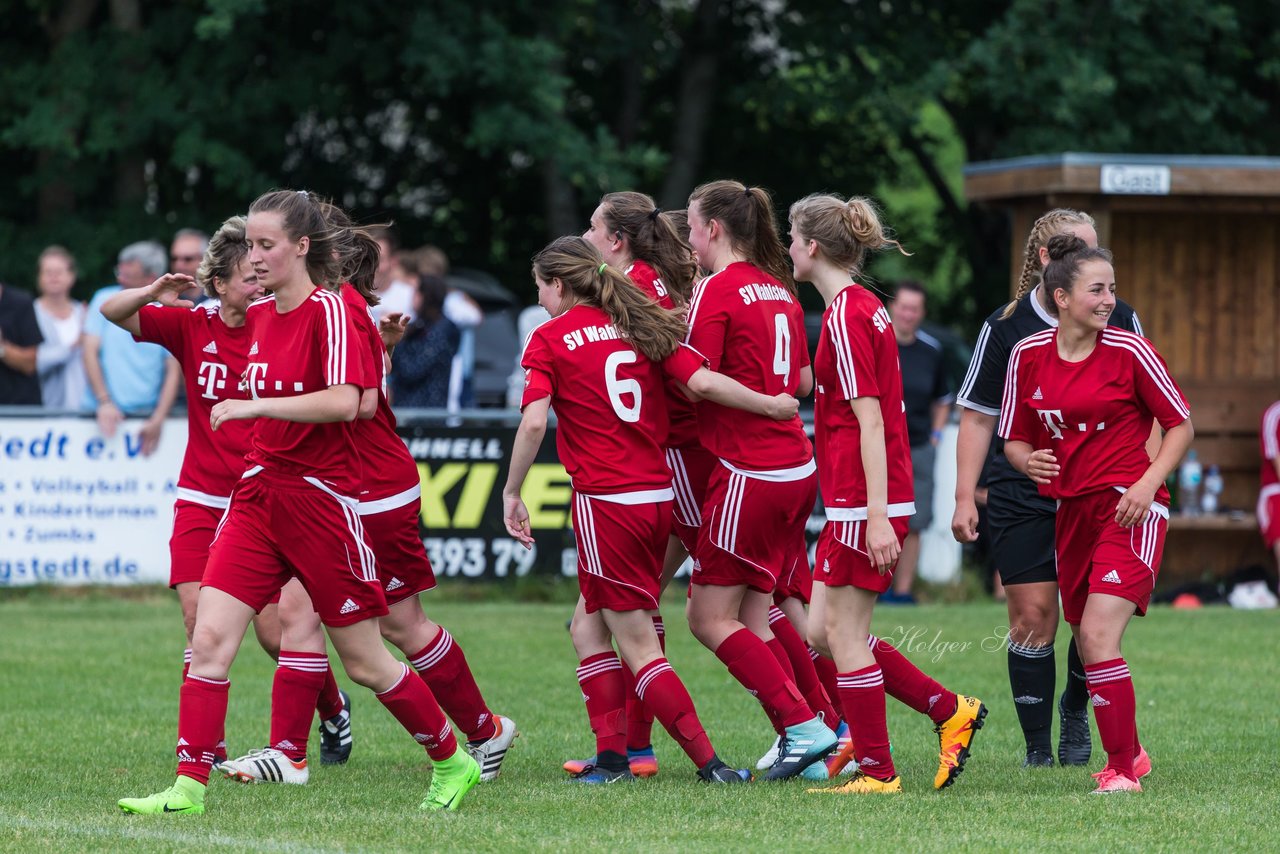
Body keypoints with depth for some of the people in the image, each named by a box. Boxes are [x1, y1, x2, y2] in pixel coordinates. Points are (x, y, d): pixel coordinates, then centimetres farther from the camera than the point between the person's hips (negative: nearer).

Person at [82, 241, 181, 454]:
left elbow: (174, 371, 0)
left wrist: (157, 420, -10)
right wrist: (104, 402, -9)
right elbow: (90, 351, 2)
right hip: (104, 414, 1)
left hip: (146, 418, -1)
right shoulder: (105, 300, 5)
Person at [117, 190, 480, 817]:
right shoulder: (259, 315, 9)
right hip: (259, 494, 6)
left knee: (364, 661, 4)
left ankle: (453, 764, 24)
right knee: (209, 637, -9)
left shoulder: (329, 311, -13)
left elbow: (344, 402, -27)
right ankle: (188, 788, -8)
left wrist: (254, 406, -26)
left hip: (321, 499, -6)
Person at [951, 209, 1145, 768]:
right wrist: (965, 497, -3)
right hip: (1021, 494, -1)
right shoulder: (1006, 327, -1)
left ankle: (1075, 709, 26)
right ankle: (1038, 749, 5)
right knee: (1032, 618, -4)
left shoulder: (1119, 321, 3)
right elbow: (977, 417, 3)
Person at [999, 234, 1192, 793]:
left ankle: (1121, 770, -10)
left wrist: (1148, 483, -13)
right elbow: (1014, 437, 14)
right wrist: (1028, 460, -10)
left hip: (1130, 509, -5)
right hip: (1071, 510, 5)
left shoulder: (1129, 352, -7)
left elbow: (1180, 425, 0)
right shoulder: (1028, 356, 4)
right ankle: (1130, 753, 30)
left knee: (1098, 635, -18)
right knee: (1086, 639, 10)